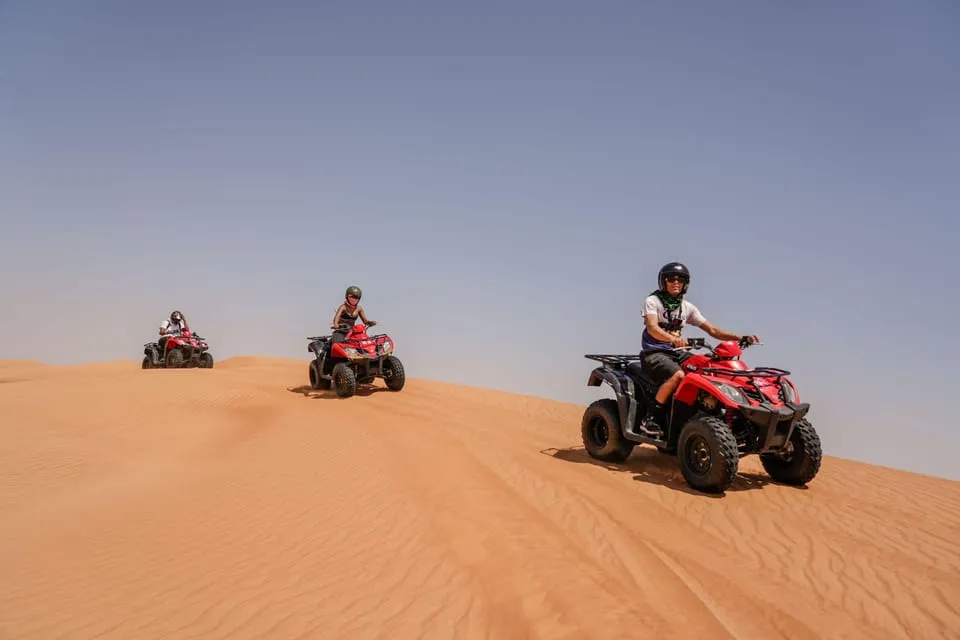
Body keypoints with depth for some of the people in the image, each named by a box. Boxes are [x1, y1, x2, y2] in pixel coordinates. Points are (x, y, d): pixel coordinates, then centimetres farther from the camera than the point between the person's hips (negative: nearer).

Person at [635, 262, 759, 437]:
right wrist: (673, 339, -44)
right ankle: (650, 418, -25)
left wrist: (740, 337, -7)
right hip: (653, 353, -6)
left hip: (677, 352, 6)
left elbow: (712, 330, 8)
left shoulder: (687, 307, 12)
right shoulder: (652, 301, -5)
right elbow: (652, 328, -23)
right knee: (678, 375, -35)